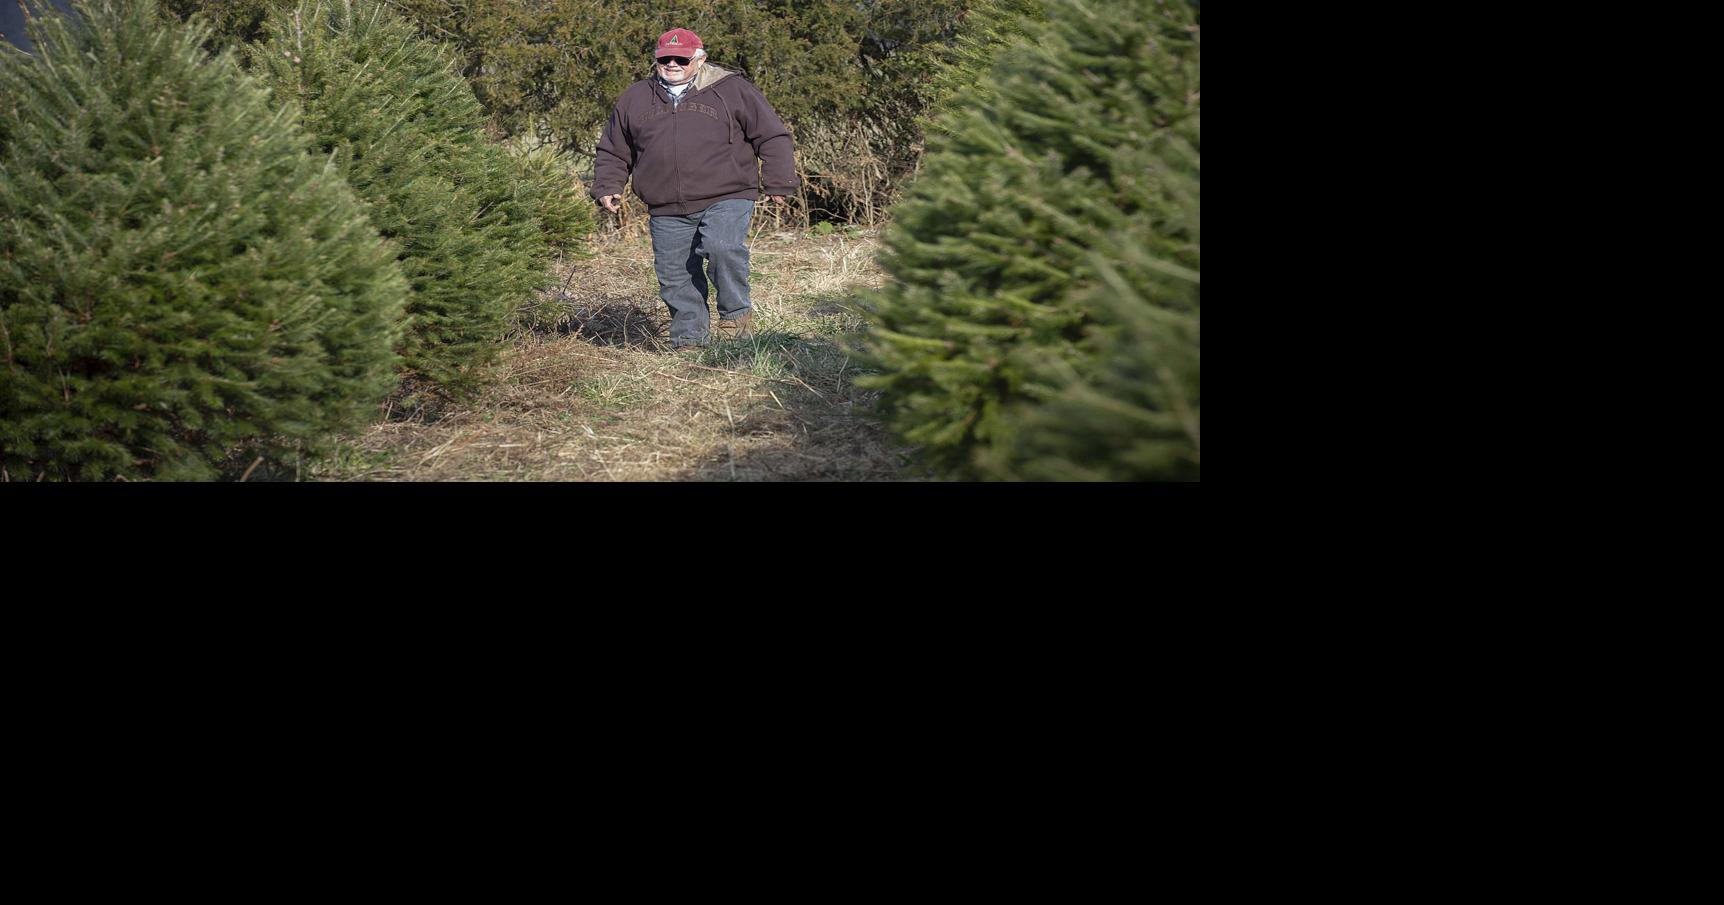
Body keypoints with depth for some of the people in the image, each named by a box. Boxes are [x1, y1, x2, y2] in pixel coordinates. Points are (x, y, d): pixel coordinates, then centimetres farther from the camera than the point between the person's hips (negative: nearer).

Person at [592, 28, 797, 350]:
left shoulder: (732, 90, 6)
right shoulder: (634, 99, 15)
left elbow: (772, 136, 6)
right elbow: (612, 152, 24)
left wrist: (778, 184, 0)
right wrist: (607, 187, 10)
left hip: (726, 200, -4)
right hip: (667, 212, 4)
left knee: (722, 246, -29)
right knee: (675, 277, 3)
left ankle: (736, 313, -10)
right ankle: (689, 341, 16)